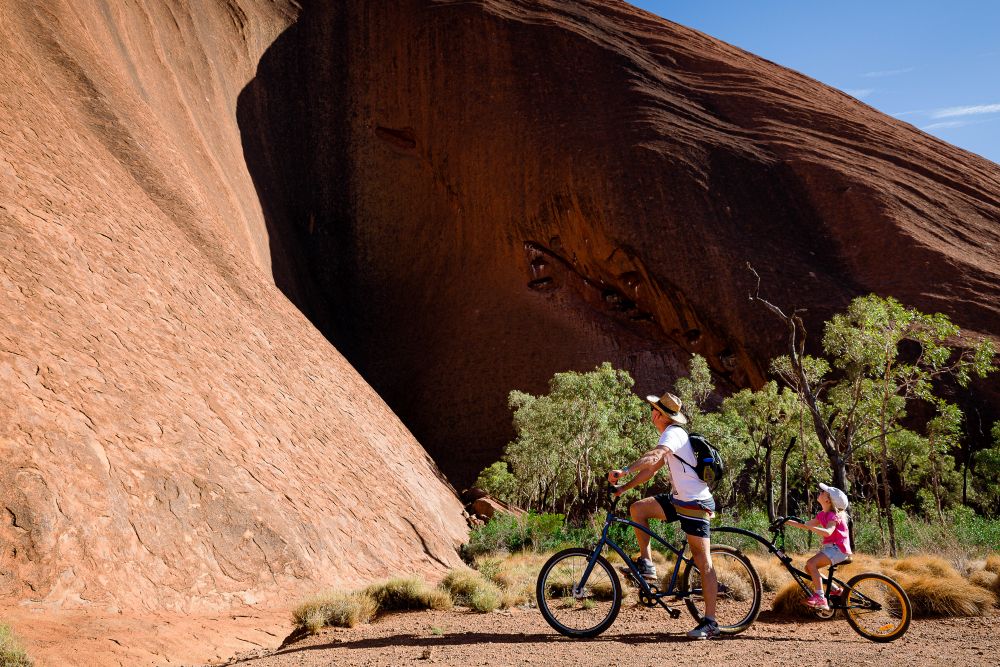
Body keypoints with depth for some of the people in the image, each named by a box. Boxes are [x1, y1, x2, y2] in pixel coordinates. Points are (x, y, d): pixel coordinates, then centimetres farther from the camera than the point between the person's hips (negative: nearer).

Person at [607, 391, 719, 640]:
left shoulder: (673, 434, -14)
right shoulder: (672, 434, 17)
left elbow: (653, 457, -35)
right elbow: (652, 468, 18)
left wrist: (624, 471, -45)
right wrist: (624, 487, 10)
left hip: (696, 504, -9)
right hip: (681, 500, 9)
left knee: (703, 562, -7)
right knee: (637, 508, 0)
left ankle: (710, 622, -5)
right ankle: (646, 564, 4)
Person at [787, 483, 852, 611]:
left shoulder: (833, 516, -15)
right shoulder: (822, 514, 12)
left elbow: (827, 532, -33)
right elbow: (808, 525, 15)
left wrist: (808, 527, -43)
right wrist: (788, 522, 8)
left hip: (838, 549, -9)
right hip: (830, 547, 9)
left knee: (811, 563, -24)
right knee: (808, 568, 2)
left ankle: (820, 599, -24)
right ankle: (834, 589, 13)